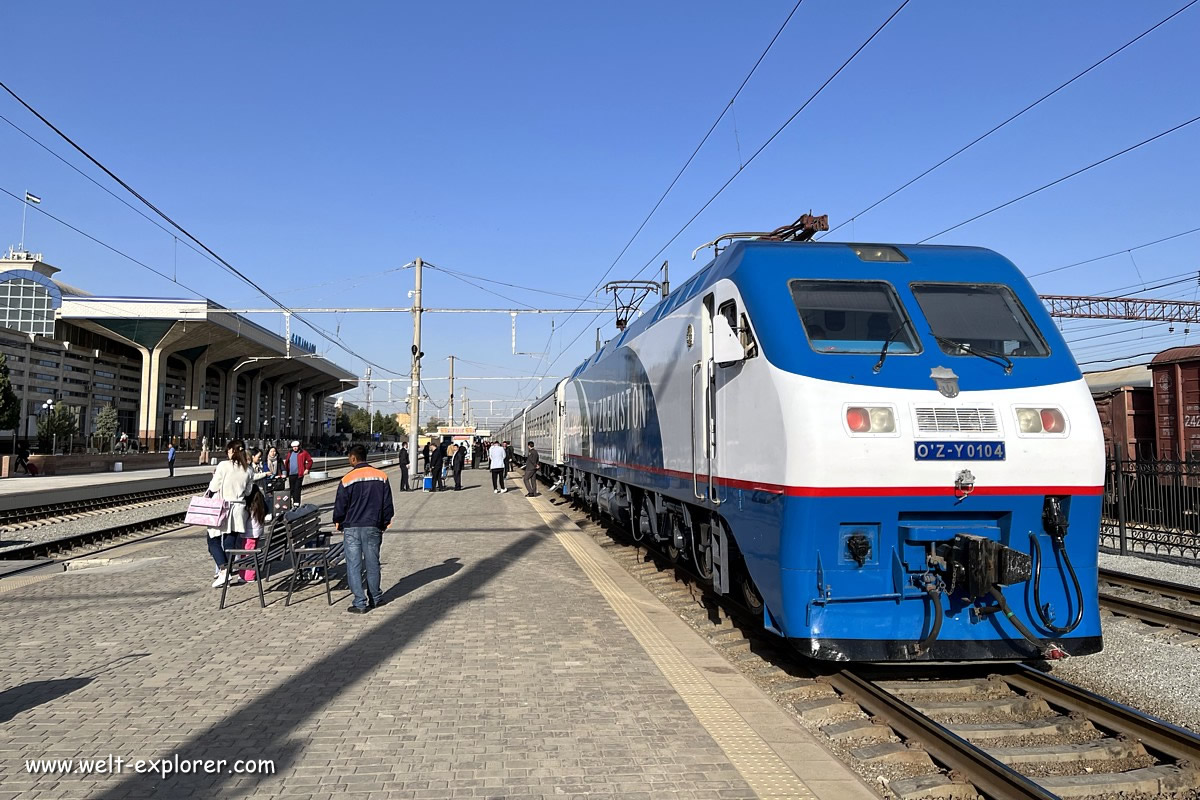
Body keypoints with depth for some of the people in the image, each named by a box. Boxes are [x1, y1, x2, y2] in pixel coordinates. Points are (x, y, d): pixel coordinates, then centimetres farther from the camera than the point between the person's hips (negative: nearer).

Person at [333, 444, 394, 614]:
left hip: (352, 528, -3)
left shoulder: (347, 479, -9)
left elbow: (340, 506, -3)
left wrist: (338, 523, 15)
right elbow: (387, 503, 5)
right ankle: (375, 598, 23)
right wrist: (385, 523, 18)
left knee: (354, 565, 3)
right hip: (373, 527, 3)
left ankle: (360, 603, 0)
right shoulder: (381, 476, 1)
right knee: (372, 564, 14)